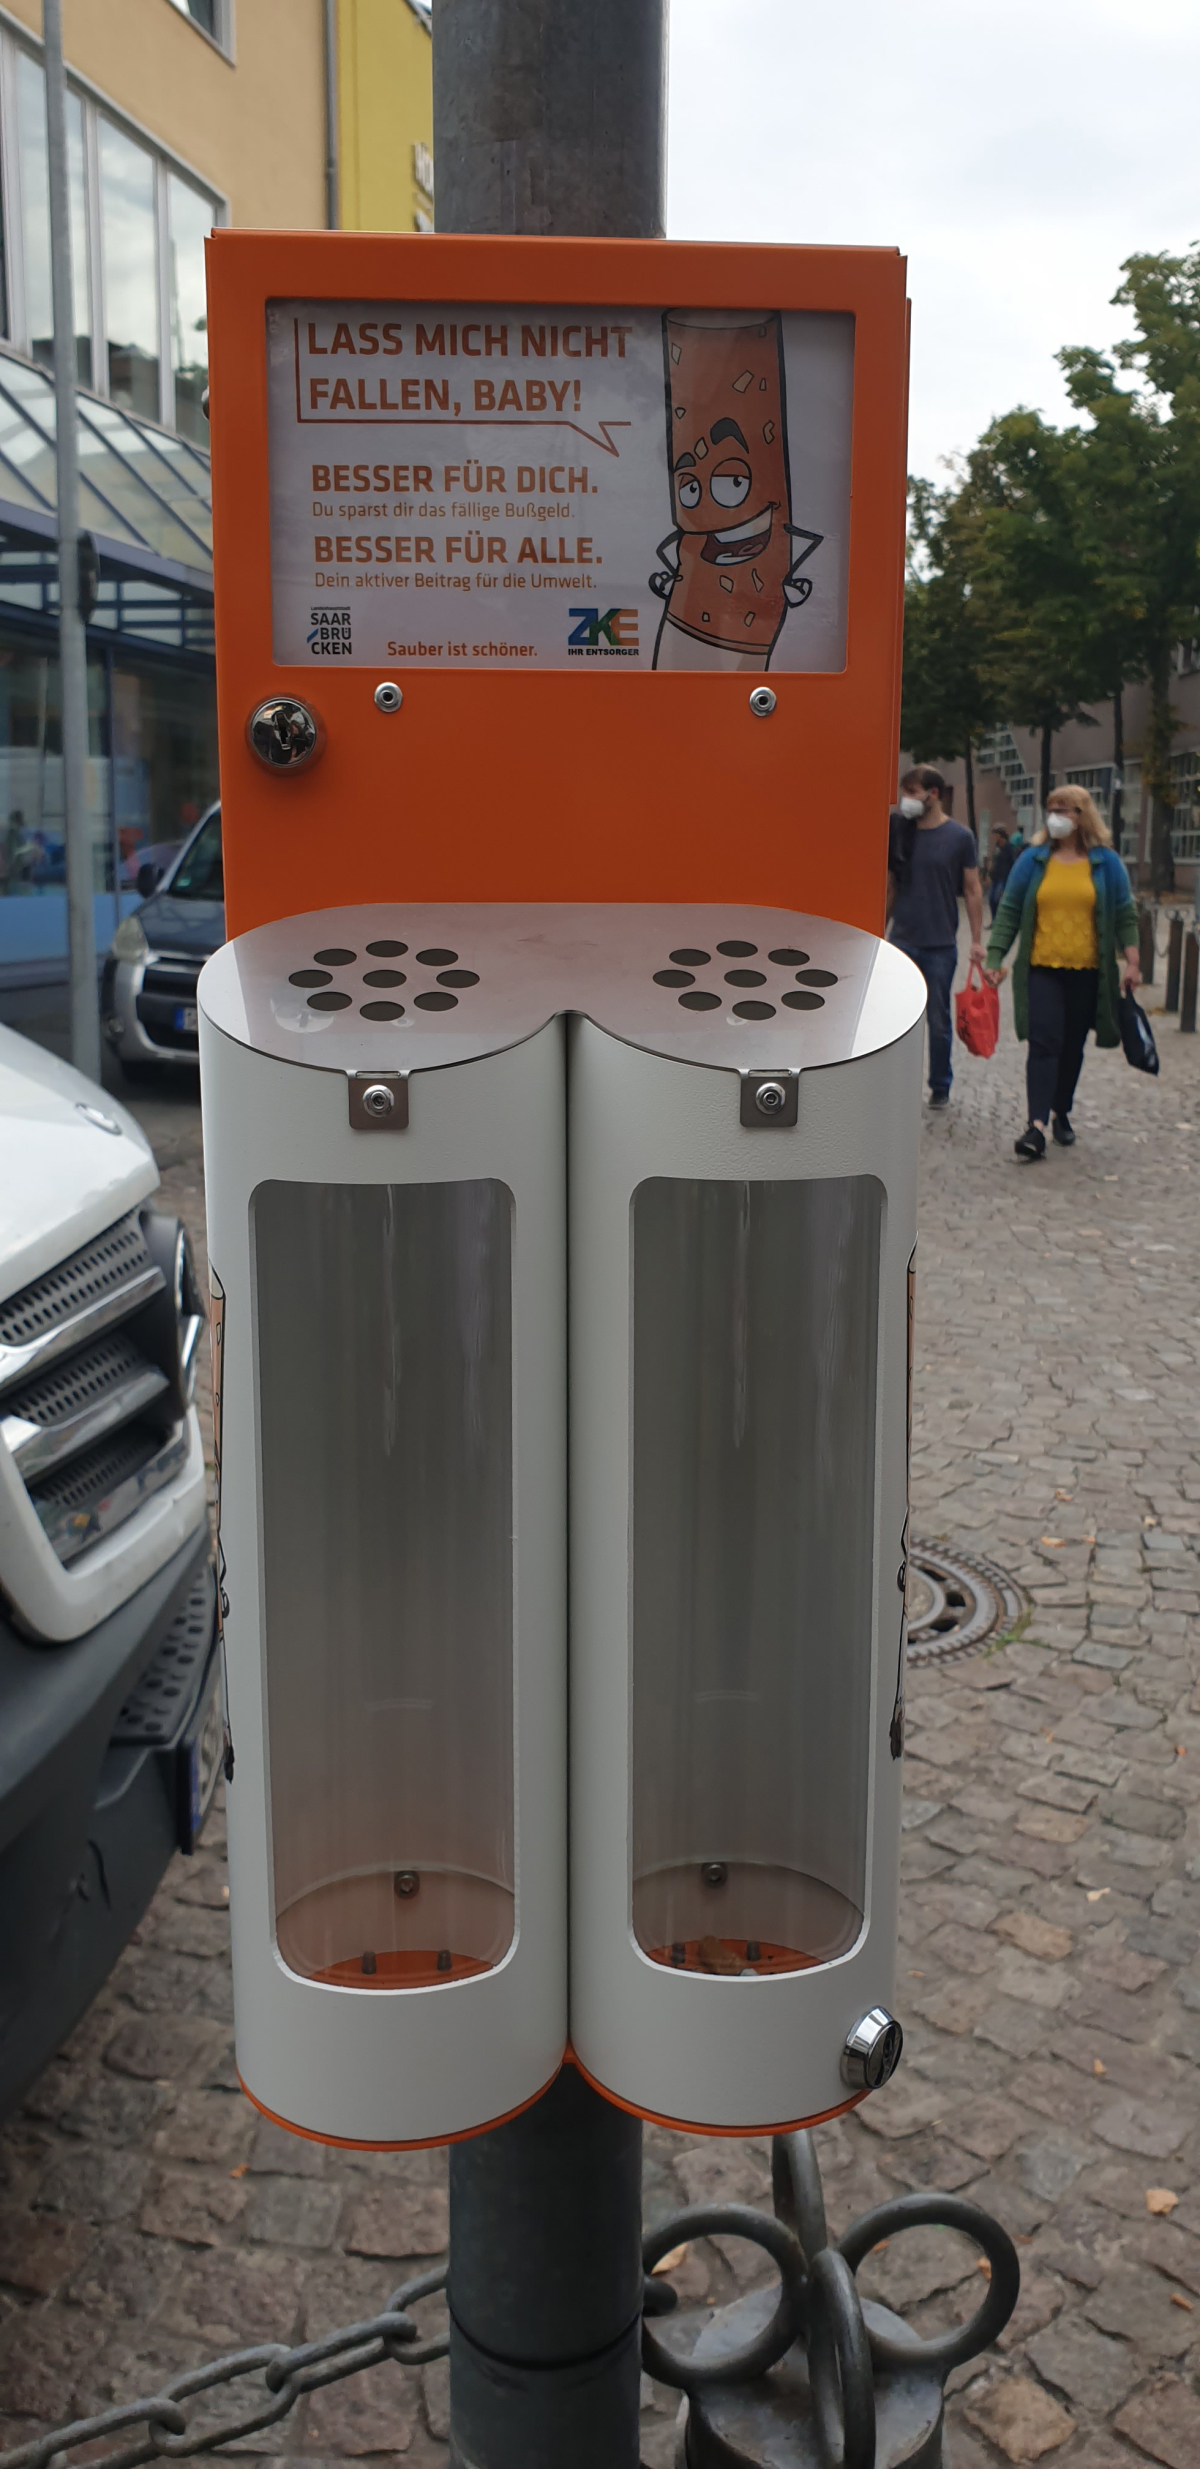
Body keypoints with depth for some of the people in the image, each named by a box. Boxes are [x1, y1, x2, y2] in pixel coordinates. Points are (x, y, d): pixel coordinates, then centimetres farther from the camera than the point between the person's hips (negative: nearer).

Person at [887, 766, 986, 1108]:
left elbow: (973, 890, -1)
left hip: (941, 945, -2)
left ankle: (940, 1087, 20)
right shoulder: (899, 833, 4)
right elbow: (890, 888, 11)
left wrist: (976, 940, -4)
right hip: (901, 942, 2)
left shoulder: (959, 837, -4)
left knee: (938, 1020, 7)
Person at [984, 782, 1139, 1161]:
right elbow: (1009, 912, 3)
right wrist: (994, 959, -4)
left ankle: (1061, 1113, 27)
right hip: (1042, 969, -1)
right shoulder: (1032, 859, 3)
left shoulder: (1106, 862, 4)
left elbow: (1125, 914, 6)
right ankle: (1037, 1124, -18)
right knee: (1043, 1044, -12)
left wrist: (1131, 960, -3)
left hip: (1087, 972, 1)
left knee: (1073, 1046, 11)